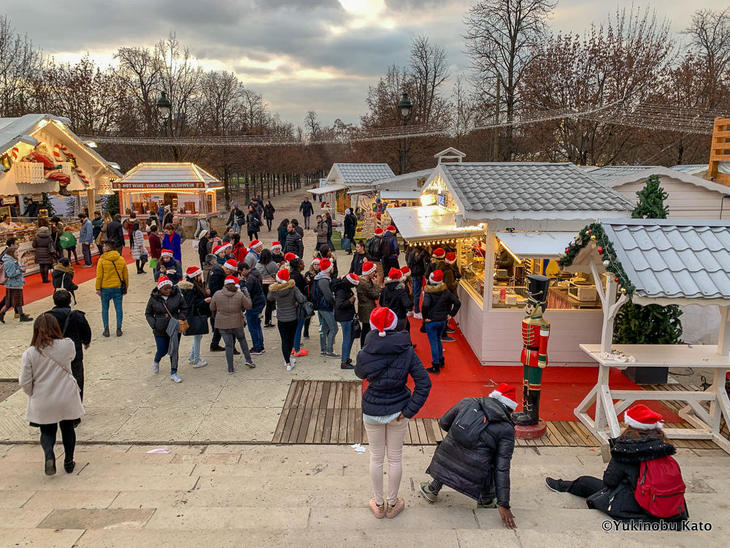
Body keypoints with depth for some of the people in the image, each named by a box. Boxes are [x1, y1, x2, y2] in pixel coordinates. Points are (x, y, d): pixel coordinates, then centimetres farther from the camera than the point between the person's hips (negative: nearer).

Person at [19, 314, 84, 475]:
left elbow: (25, 383, -8)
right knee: (68, 429, 20)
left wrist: (33, 395, 10)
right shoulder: (68, 346, -14)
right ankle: (68, 462, 28)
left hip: (42, 403, 0)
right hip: (66, 399, 1)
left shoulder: (29, 353, -13)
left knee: (47, 431, 19)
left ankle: (49, 455, -5)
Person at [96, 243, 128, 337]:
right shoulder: (121, 260, -1)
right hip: (118, 288, 2)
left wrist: (98, 288, 1)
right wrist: (125, 288, 15)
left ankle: (106, 329, 10)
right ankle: (119, 329, 9)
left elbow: (99, 276, -7)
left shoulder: (102, 260, -9)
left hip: (105, 288, -1)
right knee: (119, 309, 7)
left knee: (105, 309, 11)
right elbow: (126, 276, 5)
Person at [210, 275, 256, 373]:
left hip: (222, 324, 0)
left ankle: (230, 369, 10)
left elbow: (212, 308, 3)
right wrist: (246, 294, 9)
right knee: (242, 339, 23)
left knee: (228, 345, 7)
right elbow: (249, 306, -1)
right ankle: (248, 360, 19)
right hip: (237, 323, 0)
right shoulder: (240, 295, -10)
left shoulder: (217, 294, -8)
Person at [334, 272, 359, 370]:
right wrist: (350, 301, -21)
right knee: (347, 339, -5)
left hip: (348, 317, 10)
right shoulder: (341, 291, -21)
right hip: (344, 318, -10)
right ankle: (343, 362, 1)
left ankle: (346, 357, 29)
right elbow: (339, 305, -29)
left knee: (350, 337, 18)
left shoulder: (346, 288, 8)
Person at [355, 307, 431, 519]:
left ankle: (379, 504, 31)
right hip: (397, 412, 0)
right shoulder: (407, 352, -15)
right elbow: (424, 383, -16)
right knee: (395, 458, 18)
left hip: (372, 412, 0)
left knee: (376, 457, 17)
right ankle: (392, 503, 33)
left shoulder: (365, 353, -17)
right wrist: (409, 411, -12)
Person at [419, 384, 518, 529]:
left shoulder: (468, 402, 6)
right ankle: (486, 500, 27)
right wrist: (503, 505, 2)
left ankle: (433, 489, 41)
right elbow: (502, 469, -3)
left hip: (443, 467, 3)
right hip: (473, 478, -3)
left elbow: (443, 423, 18)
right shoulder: (506, 429, -1)